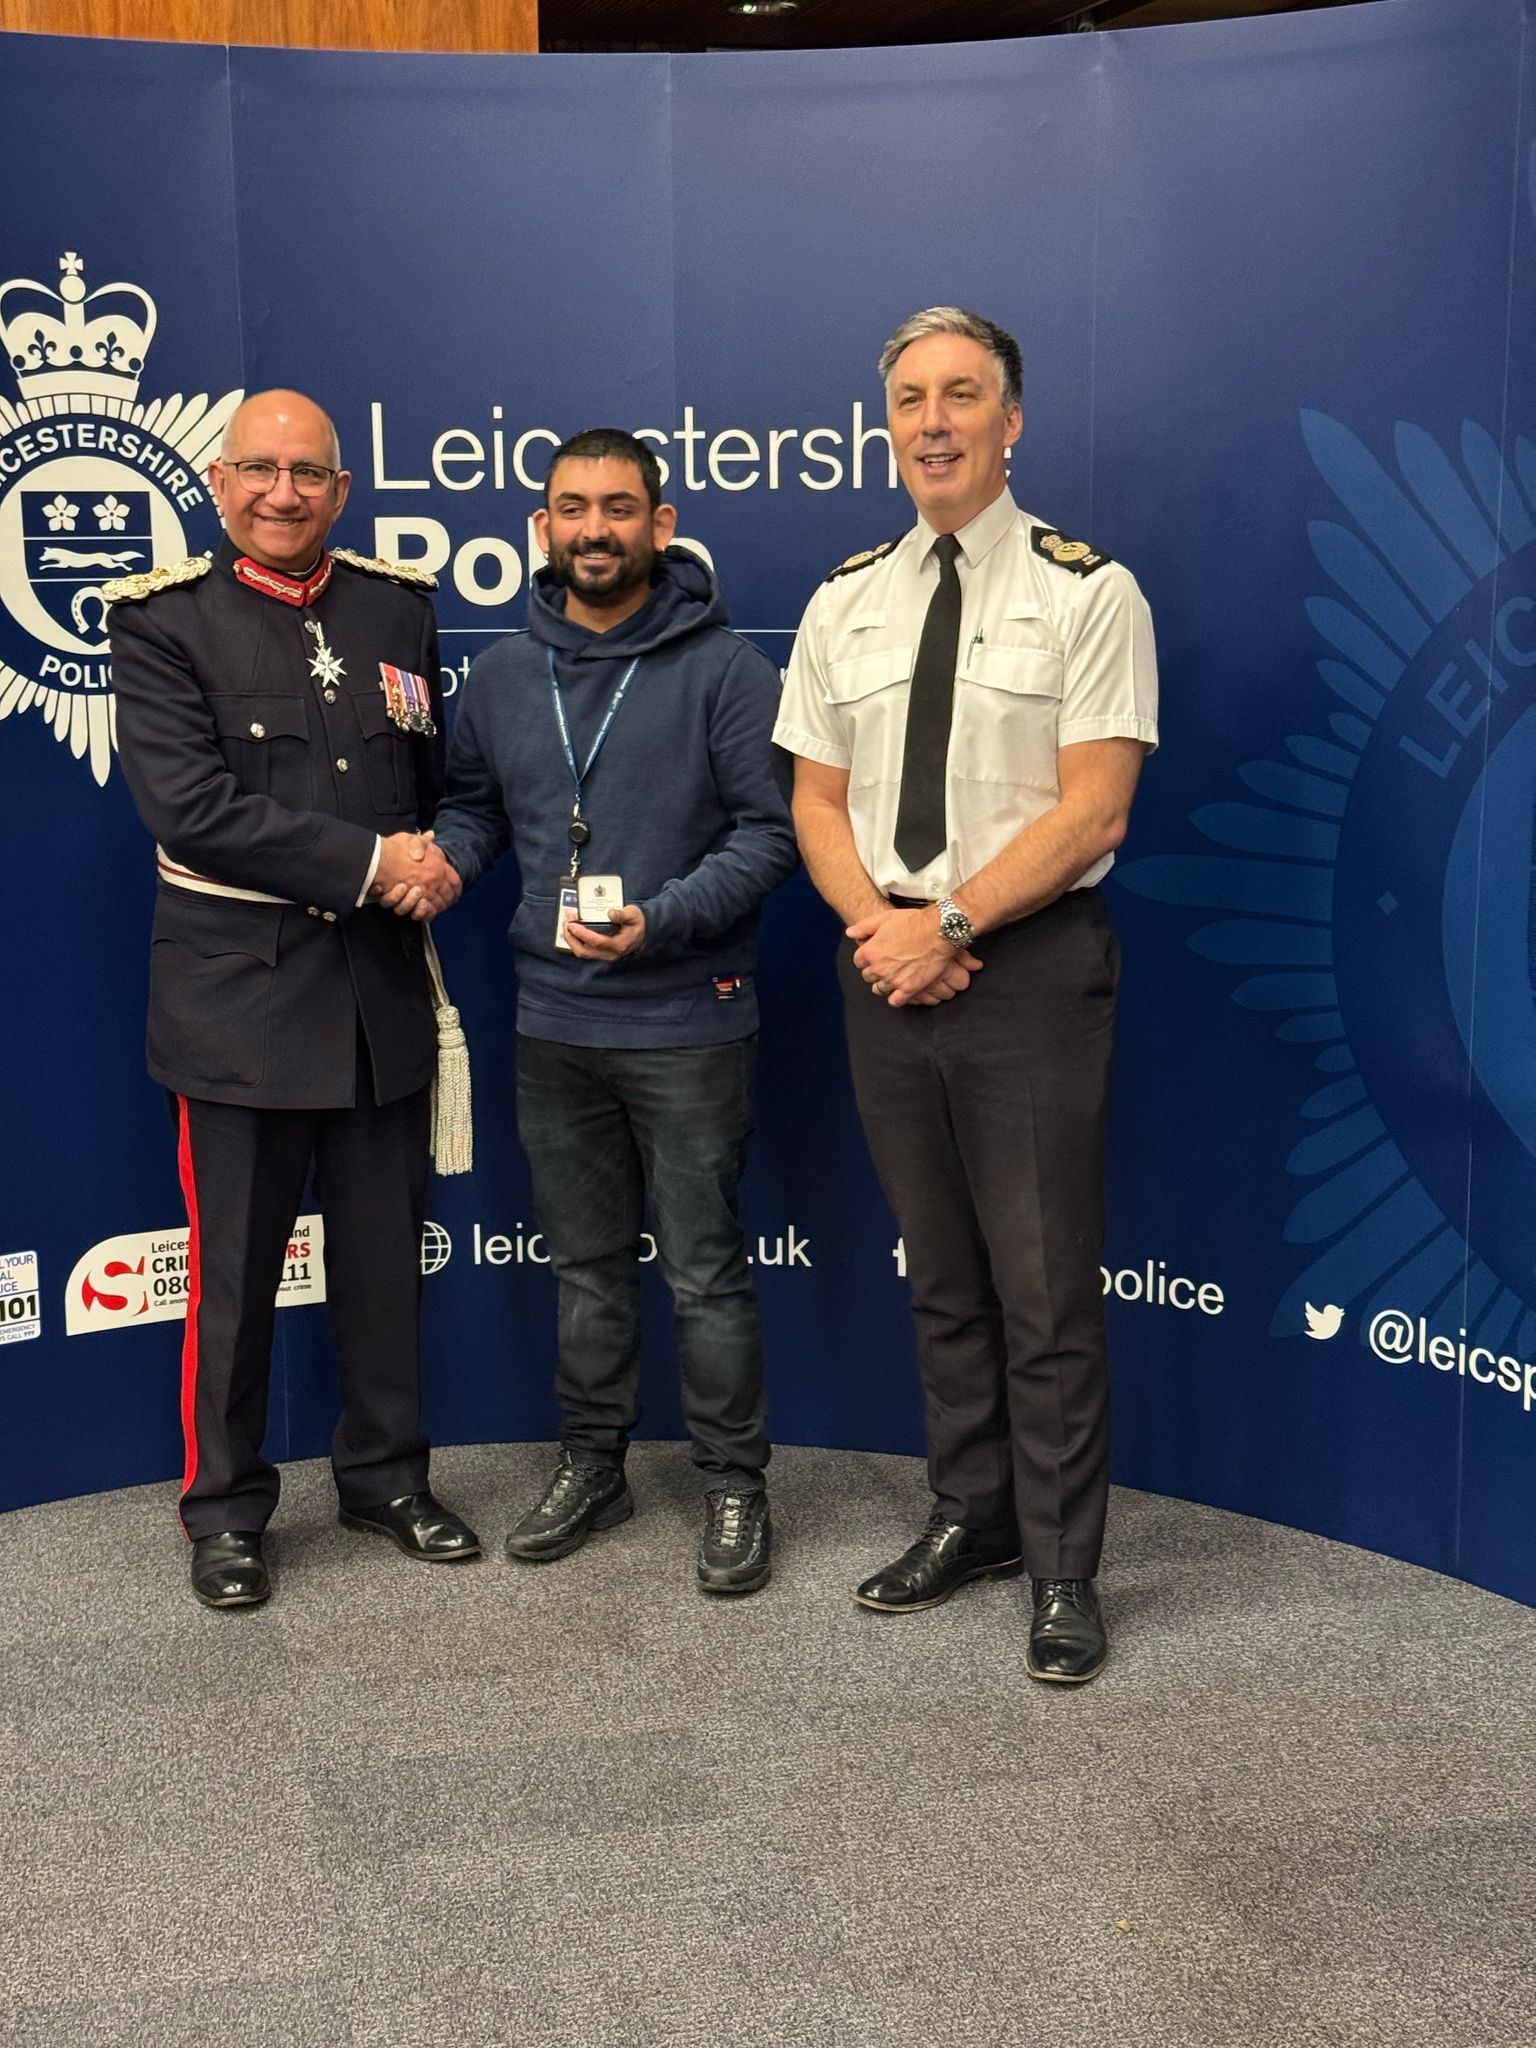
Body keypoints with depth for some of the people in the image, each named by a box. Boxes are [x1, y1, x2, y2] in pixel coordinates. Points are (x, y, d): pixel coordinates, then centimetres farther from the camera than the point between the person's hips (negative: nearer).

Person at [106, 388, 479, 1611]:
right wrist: (371, 864, -18)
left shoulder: (399, 606, 7)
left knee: (385, 1257, 14)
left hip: (382, 990, 4)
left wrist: (431, 869, -4)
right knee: (234, 1270, 7)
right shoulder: (163, 619, -6)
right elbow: (190, 805, -16)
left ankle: (387, 1475, 31)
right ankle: (227, 1511, 23)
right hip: (240, 992, -4)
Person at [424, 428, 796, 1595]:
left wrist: (661, 920, -22)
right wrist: (443, 859, -5)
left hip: (688, 1024, -5)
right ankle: (591, 1465, 31)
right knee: (587, 1264, 16)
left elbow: (770, 830, -10)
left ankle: (734, 1484, 17)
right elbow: (475, 803, 18)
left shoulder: (723, 668, -8)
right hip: (553, 1022, 5)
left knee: (705, 1269, 3)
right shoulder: (502, 676, 7)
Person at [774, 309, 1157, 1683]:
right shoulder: (847, 602, 9)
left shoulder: (1087, 591, -6)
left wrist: (946, 925, -16)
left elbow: (1092, 811, -12)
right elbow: (818, 801, 9)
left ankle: (1063, 1571, 15)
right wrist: (878, 926, -9)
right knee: (941, 1275, 15)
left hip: (1031, 964, -5)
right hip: (887, 966, 5)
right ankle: (971, 1518, 31)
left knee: (1046, 1287, 1)